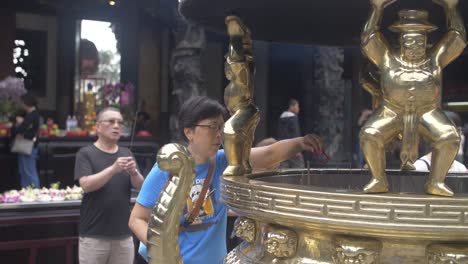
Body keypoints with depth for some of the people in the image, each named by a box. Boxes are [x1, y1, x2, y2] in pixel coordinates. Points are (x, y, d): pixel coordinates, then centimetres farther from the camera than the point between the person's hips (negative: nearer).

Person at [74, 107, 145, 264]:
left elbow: (140, 186, 3)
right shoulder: (86, 153, -3)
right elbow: (86, 185, -16)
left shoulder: (126, 154, 9)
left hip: (124, 235, 4)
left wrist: (134, 172, -18)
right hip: (93, 235, -4)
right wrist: (113, 169, -28)